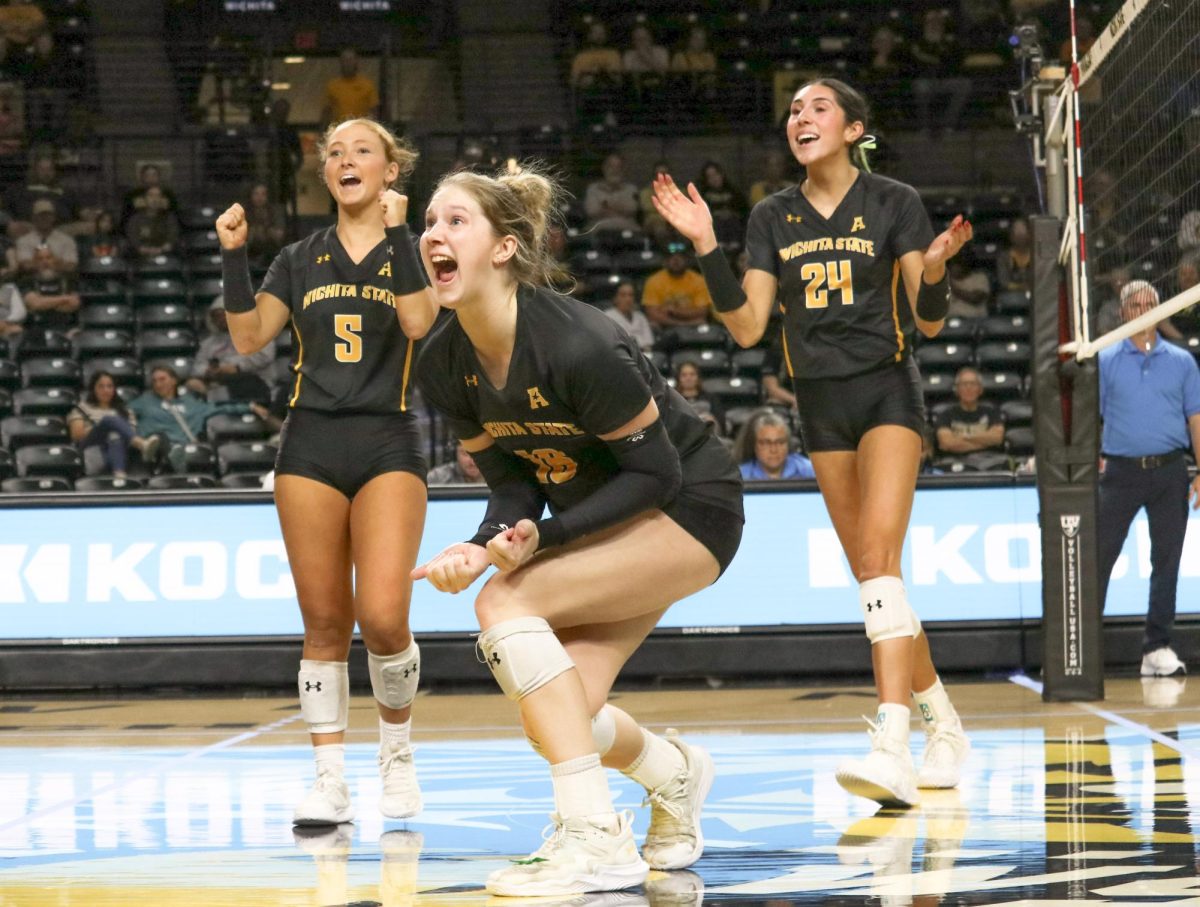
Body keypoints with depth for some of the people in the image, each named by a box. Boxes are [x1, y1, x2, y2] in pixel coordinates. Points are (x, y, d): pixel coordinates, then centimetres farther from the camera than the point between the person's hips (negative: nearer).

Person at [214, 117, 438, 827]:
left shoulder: (413, 249, 7)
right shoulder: (301, 261, 14)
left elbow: (418, 321, -12)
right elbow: (250, 338, 4)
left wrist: (397, 233, -17)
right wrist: (234, 255, -5)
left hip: (389, 445, -3)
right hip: (311, 445, 3)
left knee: (382, 615, -15)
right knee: (325, 622, 1)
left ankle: (398, 751, 10)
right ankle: (331, 781, 6)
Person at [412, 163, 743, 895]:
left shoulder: (578, 346, -30)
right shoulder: (443, 367, -8)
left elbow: (657, 471, -22)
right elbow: (513, 481, -1)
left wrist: (544, 536, -30)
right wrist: (484, 546, -22)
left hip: (690, 505, -7)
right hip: (602, 520, 7)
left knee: (505, 604, -26)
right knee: (560, 717, -5)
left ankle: (596, 836, -23)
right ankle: (677, 773, 30)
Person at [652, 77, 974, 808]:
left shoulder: (894, 202, -4)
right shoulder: (773, 218, 7)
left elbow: (930, 323, -4)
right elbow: (747, 327, 0)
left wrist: (935, 270, -24)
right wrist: (706, 246, -9)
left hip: (888, 390, -5)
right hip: (821, 401, 5)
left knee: (880, 557, -21)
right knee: (873, 576, 7)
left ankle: (893, 751, -32)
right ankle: (945, 726, 22)